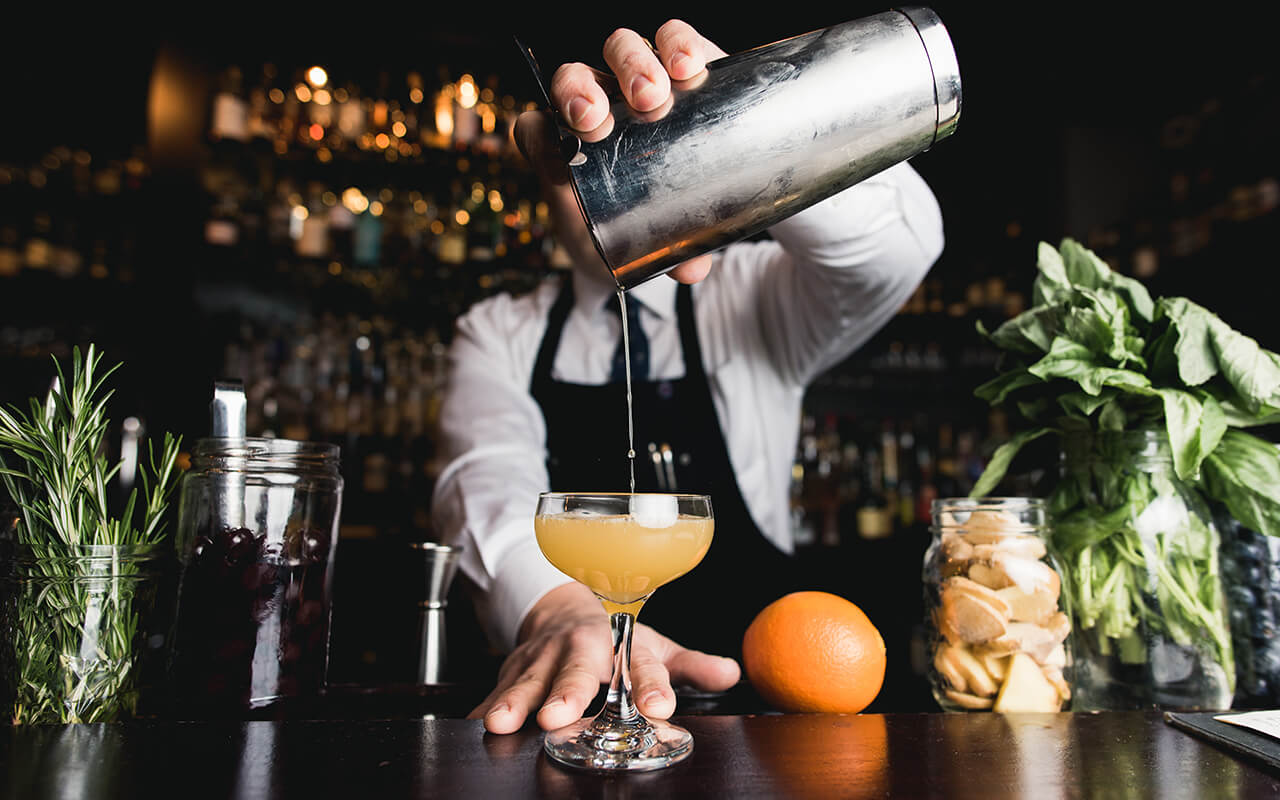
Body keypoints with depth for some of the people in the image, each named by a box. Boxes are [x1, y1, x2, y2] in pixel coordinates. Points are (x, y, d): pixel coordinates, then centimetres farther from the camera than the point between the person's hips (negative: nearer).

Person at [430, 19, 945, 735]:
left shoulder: (751, 299, 4)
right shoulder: (498, 335, 6)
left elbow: (900, 244, -14)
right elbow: (490, 480, -12)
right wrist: (558, 605, -33)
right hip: (559, 699, 0)